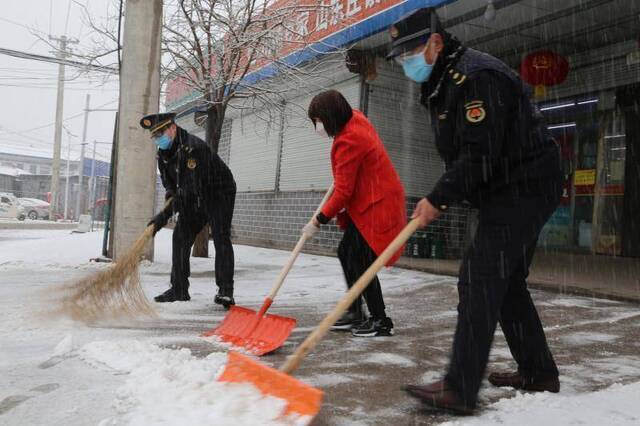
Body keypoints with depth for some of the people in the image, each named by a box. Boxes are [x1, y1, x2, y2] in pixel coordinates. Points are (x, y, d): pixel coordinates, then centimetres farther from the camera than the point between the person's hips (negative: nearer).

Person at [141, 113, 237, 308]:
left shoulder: (194, 147, -32)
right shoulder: (164, 152, -3)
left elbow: (192, 188, -38)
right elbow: (167, 177, 14)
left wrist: (166, 214, -40)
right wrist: (170, 189, -12)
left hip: (219, 193, -8)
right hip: (195, 198, 8)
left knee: (221, 237, -19)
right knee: (180, 236, 2)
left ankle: (225, 290, -18)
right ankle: (179, 288, 10)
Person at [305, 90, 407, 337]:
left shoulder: (348, 141, -23)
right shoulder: (355, 118, 6)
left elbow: (343, 191, -22)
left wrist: (320, 219, -11)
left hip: (375, 206, -11)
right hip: (365, 203, 11)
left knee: (360, 261, -8)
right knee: (346, 252, 13)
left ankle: (380, 321, 5)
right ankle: (355, 313, 20)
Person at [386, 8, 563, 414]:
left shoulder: (475, 76, -18)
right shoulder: (443, 84, 15)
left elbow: (479, 154, -25)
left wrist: (438, 198, -19)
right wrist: (440, 198, 4)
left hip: (522, 190, -11)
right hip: (508, 193, 11)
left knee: (480, 282, -14)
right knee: (506, 283, 15)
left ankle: (460, 389, -10)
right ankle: (539, 372, 27)